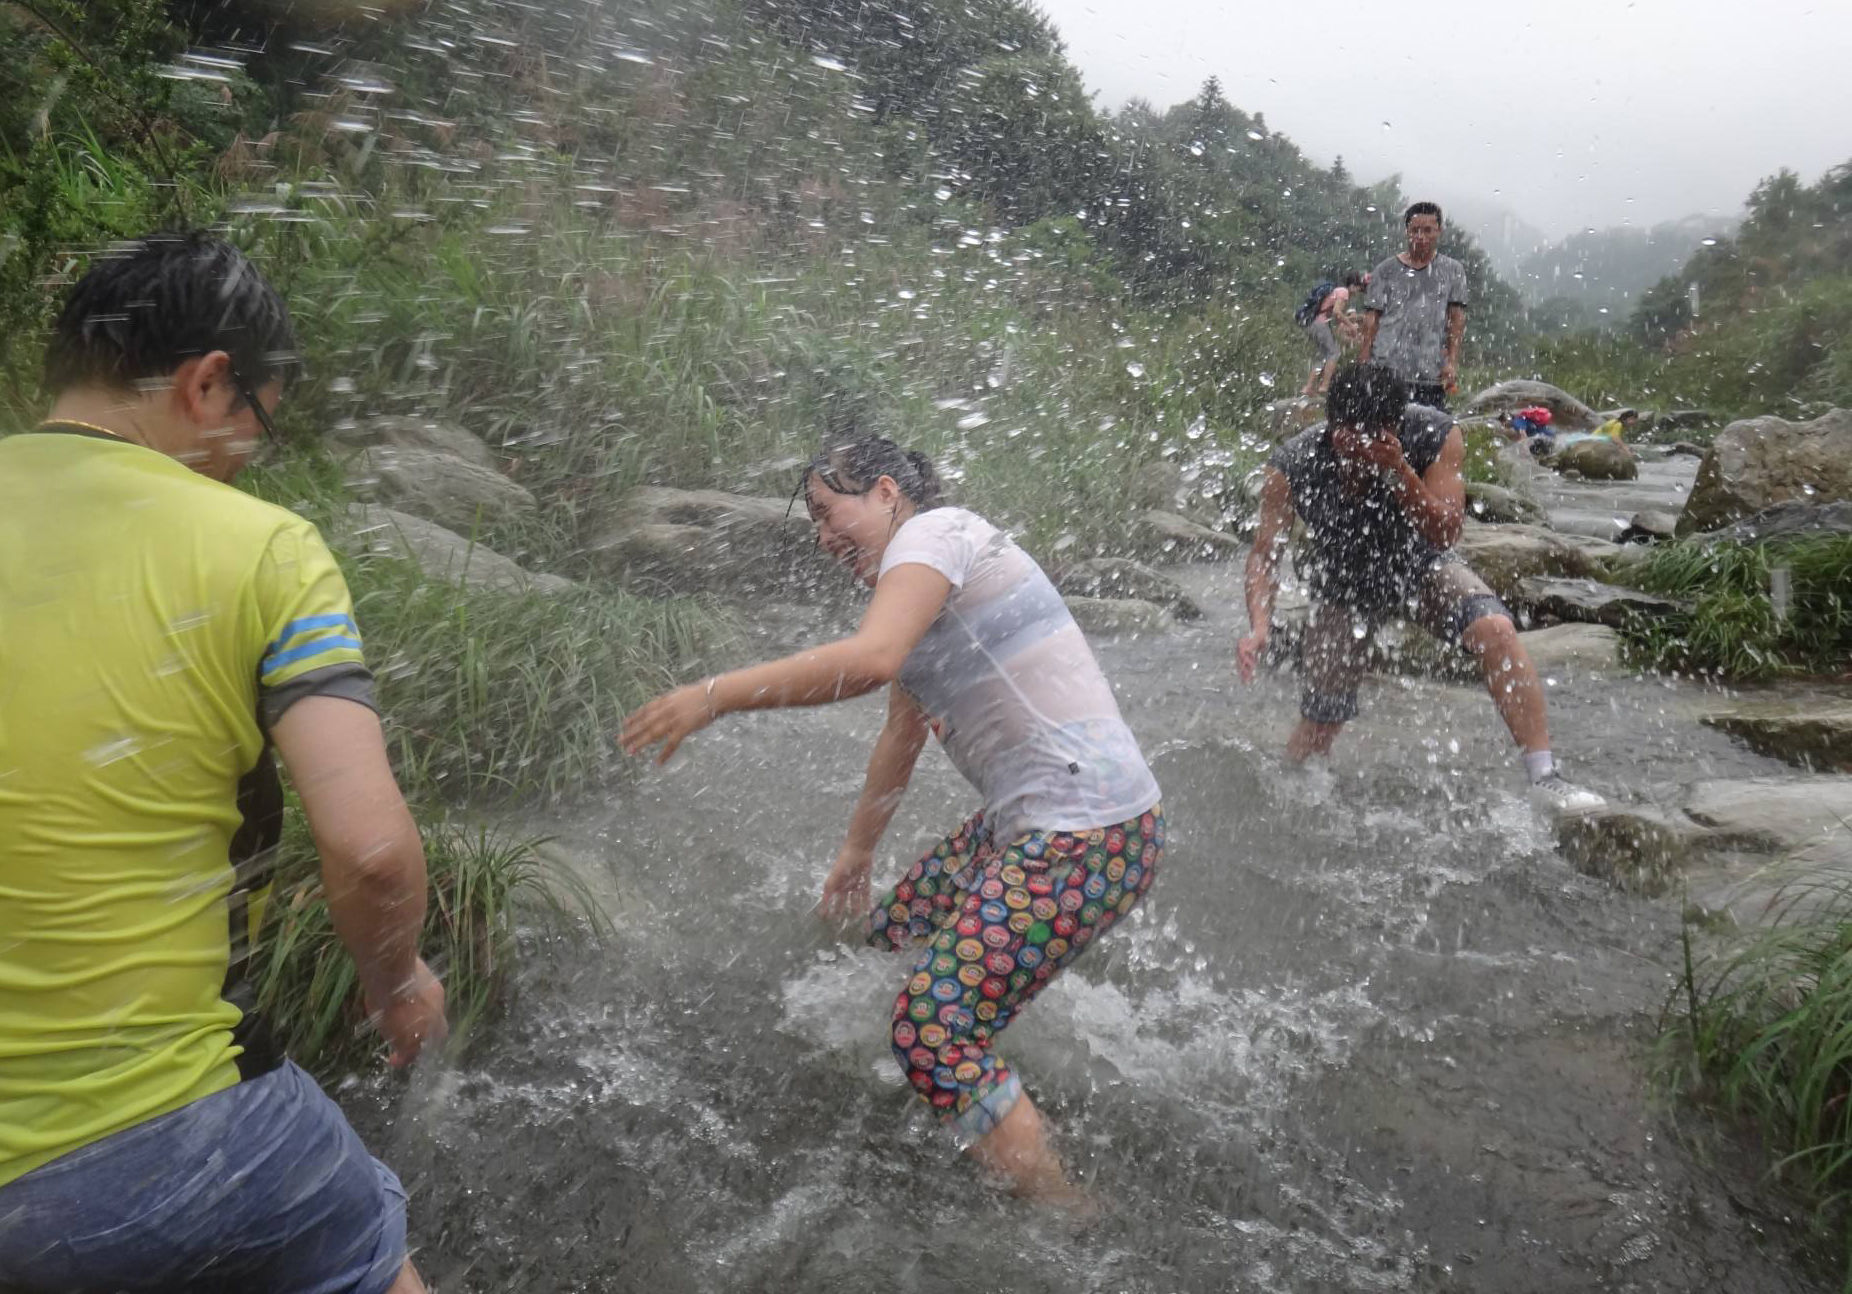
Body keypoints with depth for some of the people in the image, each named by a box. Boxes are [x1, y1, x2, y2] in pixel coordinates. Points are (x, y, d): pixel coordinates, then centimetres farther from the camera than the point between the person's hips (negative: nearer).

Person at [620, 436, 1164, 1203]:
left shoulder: (934, 531, -9)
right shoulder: (921, 591, 20)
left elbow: (869, 659, -28)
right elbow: (901, 734, 30)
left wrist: (714, 695, -21)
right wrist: (858, 848, 40)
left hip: (1087, 837, -11)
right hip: (1029, 821, 11)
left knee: (931, 1032, -12)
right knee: (896, 932, 24)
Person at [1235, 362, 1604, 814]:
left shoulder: (1435, 435, -25)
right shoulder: (1293, 466, -26)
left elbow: (1444, 535, -27)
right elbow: (1266, 551, -22)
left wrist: (1397, 469, -41)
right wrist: (1259, 626, -38)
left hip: (1421, 565, 0)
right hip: (1344, 585, 0)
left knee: (1495, 629, -30)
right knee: (1318, 727, 1)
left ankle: (1544, 777, -25)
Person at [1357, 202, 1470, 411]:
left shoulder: (1452, 271, 12)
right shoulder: (1386, 271, 9)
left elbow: (1457, 320, 6)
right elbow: (1371, 321, 6)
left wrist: (1452, 362, -7)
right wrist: (1362, 367, -3)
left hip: (1432, 377, 1)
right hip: (1386, 373, -1)